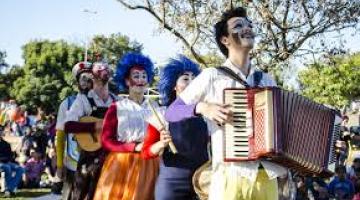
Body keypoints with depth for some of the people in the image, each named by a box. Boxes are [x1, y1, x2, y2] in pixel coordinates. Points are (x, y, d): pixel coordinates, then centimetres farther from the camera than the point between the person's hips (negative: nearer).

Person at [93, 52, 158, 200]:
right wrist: (135, 147, -14)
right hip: (121, 166, -2)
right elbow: (106, 141, -4)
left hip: (149, 166, 2)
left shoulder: (155, 108, 10)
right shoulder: (116, 108, 1)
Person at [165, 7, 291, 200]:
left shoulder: (267, 80, 14)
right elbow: (171, 112, 1)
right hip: (231, 176, -4)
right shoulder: (212, 76, 0)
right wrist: (202, 107, -16)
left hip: (268, 177, 4)